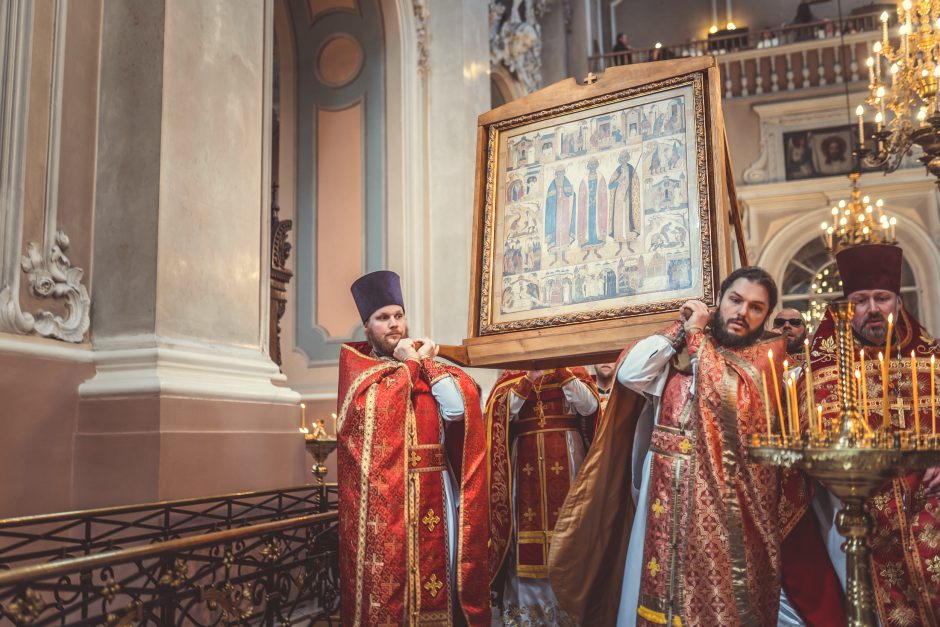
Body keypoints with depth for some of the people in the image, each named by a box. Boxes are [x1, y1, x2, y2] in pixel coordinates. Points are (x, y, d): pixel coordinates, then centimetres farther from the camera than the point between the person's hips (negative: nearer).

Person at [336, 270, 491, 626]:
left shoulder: (427, 365, 14)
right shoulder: (355, 362, 5)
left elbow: (456, 409, -4)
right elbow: (380, 405, -16)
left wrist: (425, 362, -3)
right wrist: (413, 362, -5)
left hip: (431, 492, 3)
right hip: (381, 499, -3)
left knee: (436, 577, 6)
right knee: (384, 582, -1)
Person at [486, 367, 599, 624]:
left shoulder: (573, 370, 8)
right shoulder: (512, 375, 11)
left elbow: (589, 406, -8)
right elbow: (502, 413, -5)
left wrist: (561, 371, -14)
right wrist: (529, 379, -13)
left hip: (565, 457, -1)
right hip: (525, 458, 1)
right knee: (528, 518, 0)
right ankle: (527, 604, 8)